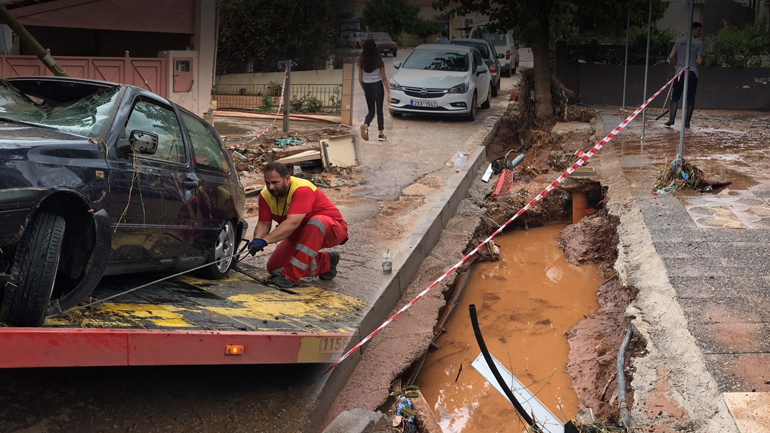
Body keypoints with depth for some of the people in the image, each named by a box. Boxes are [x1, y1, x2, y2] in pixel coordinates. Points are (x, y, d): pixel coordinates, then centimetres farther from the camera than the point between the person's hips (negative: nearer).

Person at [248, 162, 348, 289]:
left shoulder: (302, 189, -32)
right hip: (300, 234, 7)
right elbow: (264, 223, -11)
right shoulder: (266, 195, -11)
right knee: (274, 268, -3)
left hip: (331, 228, -7)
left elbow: (292, 223, -42)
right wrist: (257, 239, -34)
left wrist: (265, 241, -48)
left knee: (317, 222, -42)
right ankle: (325, 263, 10)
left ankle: (291, 277, -36)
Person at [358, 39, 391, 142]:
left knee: (371, 111, 9)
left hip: (367, 87, 2)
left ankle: (365, 125, -22)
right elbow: (384, 78, -7)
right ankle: (381, 134, 10)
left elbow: (360, 78, 2)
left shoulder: (361, 62, -3)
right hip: (378, 86, -1)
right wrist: (388, 91, -2)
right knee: (379, 110, 9)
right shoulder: (379, 61, -7)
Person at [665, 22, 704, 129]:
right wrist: (694, 64, 13)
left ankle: (671, 119, -7)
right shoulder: (698, 43, -4)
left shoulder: (679, 41, 5)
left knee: (675, 97, 5)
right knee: (690, 98, 5)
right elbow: (699, 61, -9)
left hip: (680, 72, 2)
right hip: (692, 73, -2)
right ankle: (687, 122, 3)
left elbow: (671, 57, 2)